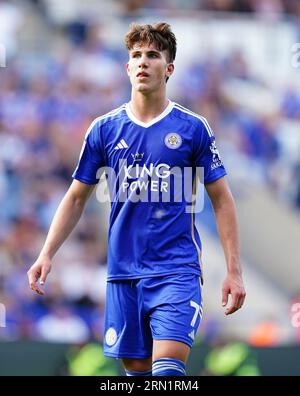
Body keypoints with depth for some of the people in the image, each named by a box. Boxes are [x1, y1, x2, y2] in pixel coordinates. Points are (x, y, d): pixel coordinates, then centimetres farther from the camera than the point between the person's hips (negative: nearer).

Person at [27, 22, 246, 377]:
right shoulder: (104, 129, 6)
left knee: (167, 366, -18)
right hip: (123, 272, 3)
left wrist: (234, 271, -1)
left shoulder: (192, 128, 1)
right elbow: (76, 198, 12)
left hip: (177, 269, -3)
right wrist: (46, 255, 2)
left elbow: (221, 200, 5)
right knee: (135, 367, 4)